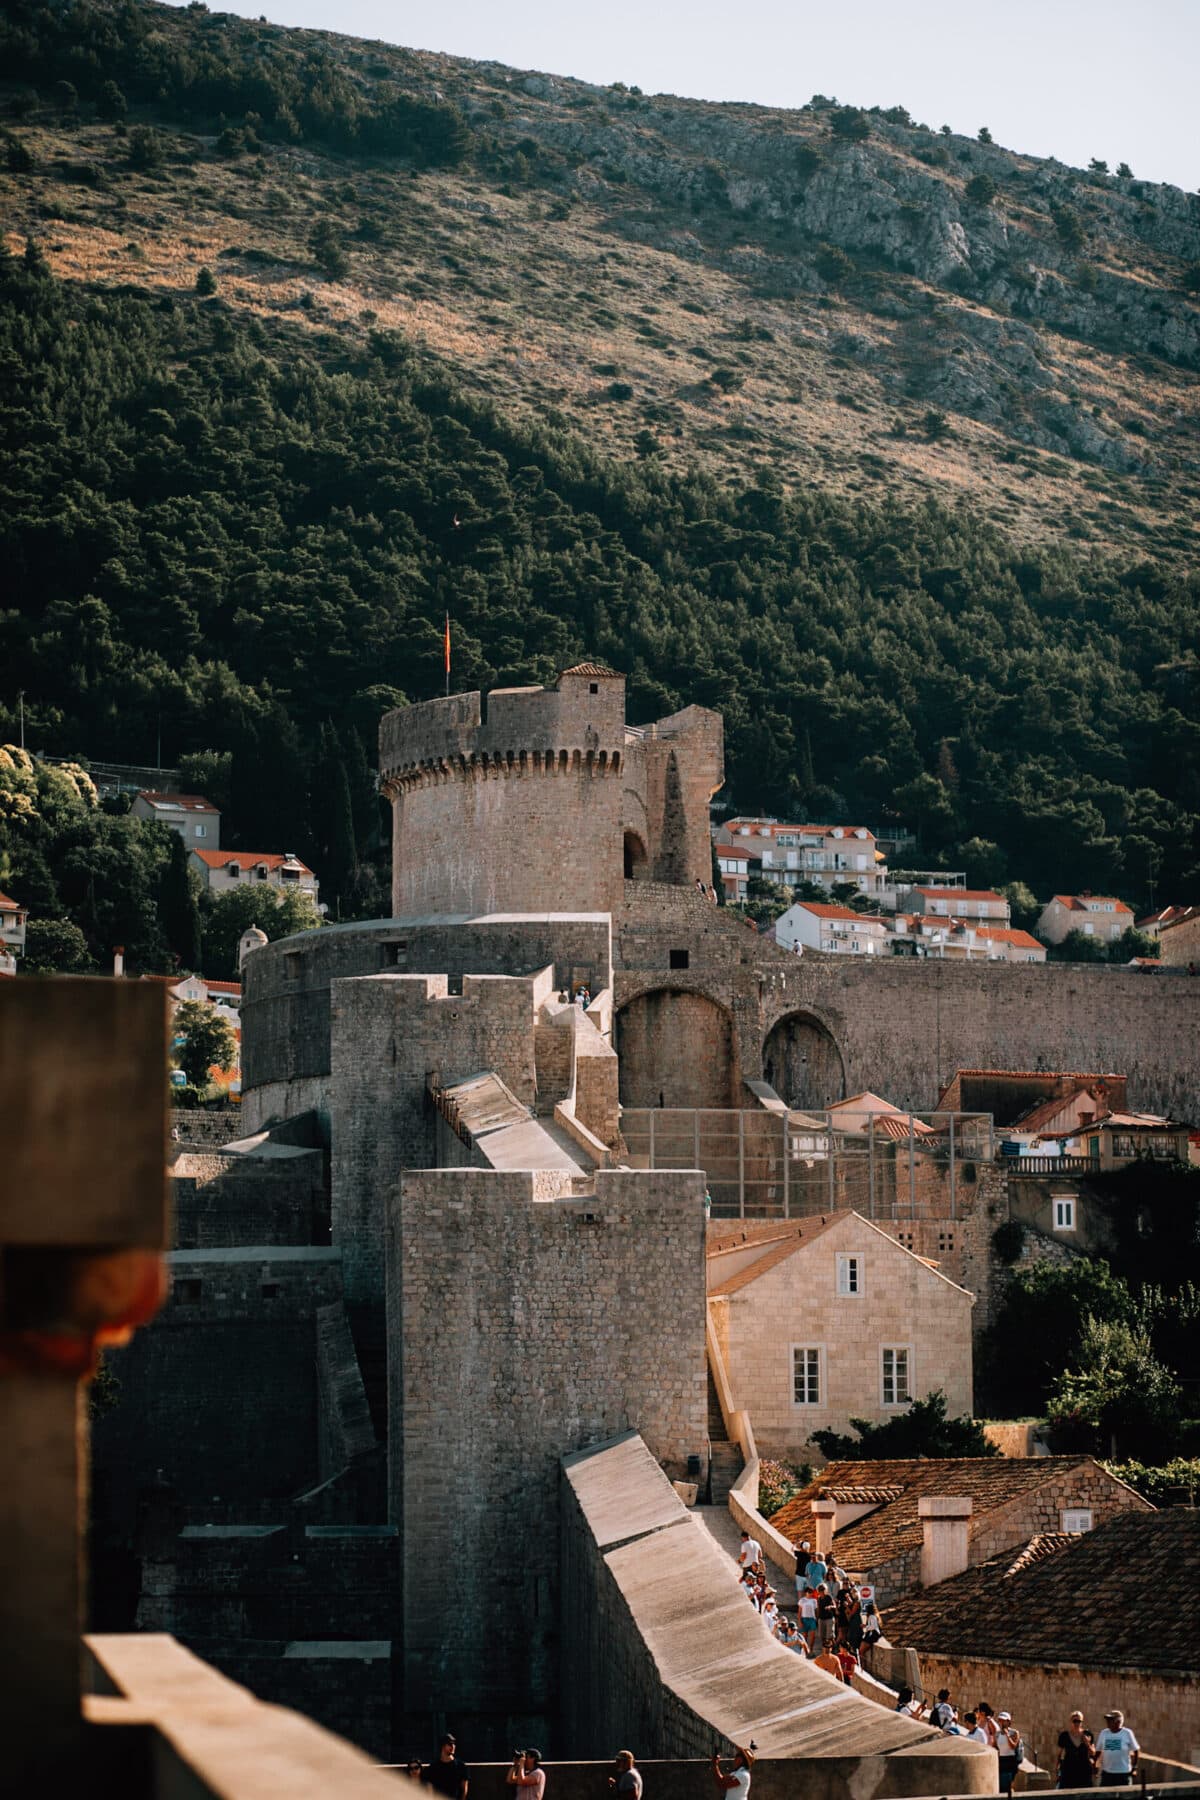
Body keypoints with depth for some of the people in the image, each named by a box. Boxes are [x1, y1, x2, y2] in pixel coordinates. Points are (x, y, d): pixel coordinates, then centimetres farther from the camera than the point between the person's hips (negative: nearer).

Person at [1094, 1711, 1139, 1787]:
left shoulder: (1127, 1733, -5)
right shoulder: (1103, 1733, 5)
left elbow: (1136, 1750, 1)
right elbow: (1098, 1751, 13)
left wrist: (1134, 1767, -2)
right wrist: (1094, 1765, 3)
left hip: (1123, 1773, -3)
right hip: (1107, 1773, 3)